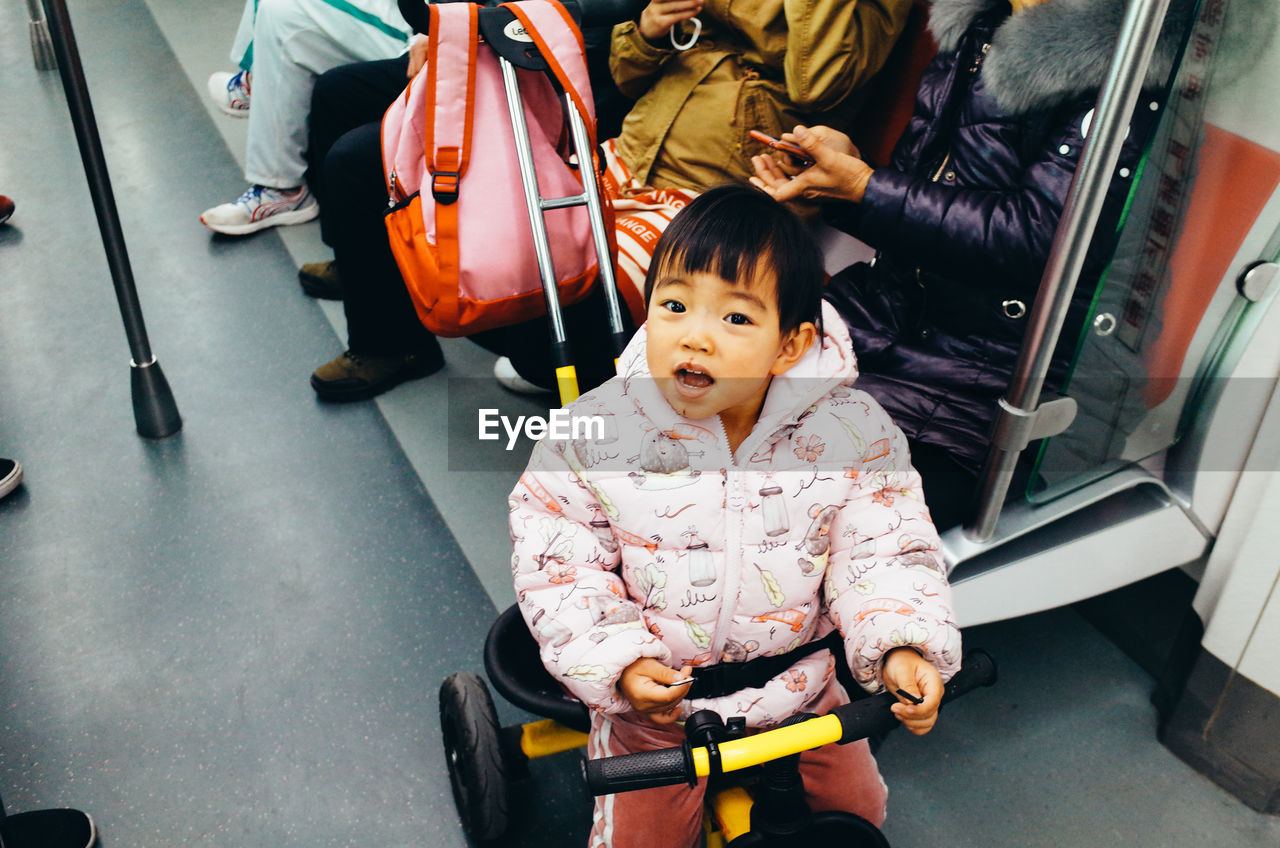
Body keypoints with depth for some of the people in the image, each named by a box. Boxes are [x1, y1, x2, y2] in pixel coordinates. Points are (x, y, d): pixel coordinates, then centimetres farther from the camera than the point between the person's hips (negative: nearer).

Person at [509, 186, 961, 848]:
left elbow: (884, 552, -11)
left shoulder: (852, 433, -18)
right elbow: (559, 562, -13)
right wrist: (619, 661, -23)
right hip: (653, 694, -1)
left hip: (797, 681, 2)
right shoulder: (594, 433, -20)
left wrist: (901, 645, -27)